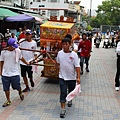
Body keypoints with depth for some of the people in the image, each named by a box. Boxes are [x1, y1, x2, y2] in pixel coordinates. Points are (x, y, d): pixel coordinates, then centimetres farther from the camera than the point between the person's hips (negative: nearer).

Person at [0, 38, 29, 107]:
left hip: (15, 73, -1)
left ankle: (20, 93, 44)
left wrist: (26, 63, 25)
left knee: (17, 87, 11)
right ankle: (8, 101, 24)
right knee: (6, 88, 8)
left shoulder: (17, 50, -6)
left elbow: (21, 58, 13)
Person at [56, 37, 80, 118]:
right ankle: (63, 109, -3)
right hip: (62, 77, 1)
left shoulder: (74, 54, -14)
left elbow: (77, 66, -16)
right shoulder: (60, 53, -5)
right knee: (63, 93, -5)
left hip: (72, 77, -1)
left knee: (71, 91, 20)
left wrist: (78, 77, -21)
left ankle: (70, 100, 50)